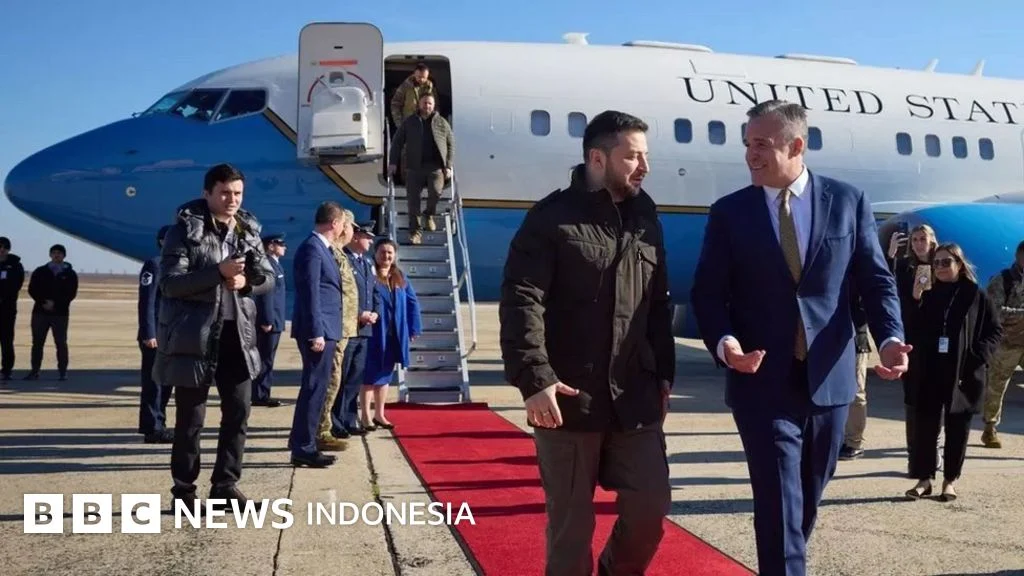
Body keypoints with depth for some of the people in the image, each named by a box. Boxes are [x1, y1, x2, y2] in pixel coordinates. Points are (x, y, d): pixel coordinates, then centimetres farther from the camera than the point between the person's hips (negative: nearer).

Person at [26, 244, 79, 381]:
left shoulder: (70, 274, 6)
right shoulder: (40, 272, 10)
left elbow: (71, 294, -2)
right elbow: (32, 290, 3)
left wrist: (55, 303, -15)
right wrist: (44, 302, -13)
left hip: (60, 313, -2)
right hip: (40, 312, 2)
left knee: (61, 343, -2)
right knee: (37, 343, 3)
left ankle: (62, 371, 3)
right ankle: (35, 371, 9)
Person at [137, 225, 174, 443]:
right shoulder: (154, 264, -9)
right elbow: (146, 302, -15)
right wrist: (149, 334, -19)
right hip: (156, 335, -9)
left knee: (165, 381, 13)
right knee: (154, 382, -4)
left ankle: (158, 424, 21)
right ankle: (152, 428, 1)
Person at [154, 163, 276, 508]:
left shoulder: (249, 230, 9)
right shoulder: (184, 230, -6)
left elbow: (268, 278, 11)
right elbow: (169, 283, -15)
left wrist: (246, 281, -11)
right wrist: (218, 272, -24)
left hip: (237, 334, 5)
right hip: (193, 336, -5)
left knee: (239, 414, 8)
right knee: (190, 419, 4)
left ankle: (225, 486, 22)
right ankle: (184, 490, 18)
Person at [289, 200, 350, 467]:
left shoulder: (321, 248, 16)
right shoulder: (312, 248, -14)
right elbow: (310, 293, -19)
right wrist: (316, 333, -22)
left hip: (324, 330, 10)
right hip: (318, 331, -10)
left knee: (317, 387, 16)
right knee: (315, 387, -6)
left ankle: (303, 440, 26)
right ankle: (303, 448, 0)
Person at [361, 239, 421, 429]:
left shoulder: (400, 277, 11)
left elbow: (412, 302, 11)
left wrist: (414, 328, 6)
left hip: (394, 334, 6)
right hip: (373, 333, -6)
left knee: (385, 375, 13)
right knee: (371, 375, -2)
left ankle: (379, 414, 22)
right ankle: (365, 416, 5)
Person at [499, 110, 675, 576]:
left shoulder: (644, 216, 11)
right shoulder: (553, 217, -7)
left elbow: (659, 304, 16)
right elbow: (519, 302, -14)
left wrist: (663, 374, 14)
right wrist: (534, 379, -22)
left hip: (635, 397, 5)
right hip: (567, 398, -5)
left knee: (651, 506, 8)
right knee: (571, 521, 6)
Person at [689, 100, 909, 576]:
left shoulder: (848, 201, 2)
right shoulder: (729, 212, 0)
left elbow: (876, 280, 3)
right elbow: (707, 293, -2)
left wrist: (890, 338, -14)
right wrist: (723, 343, -21)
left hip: (829, 379, 2)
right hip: (763, 383, -2)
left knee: (807, 502, 18)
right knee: (779, 507, -3)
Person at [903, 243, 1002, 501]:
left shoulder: (976, 296, 0)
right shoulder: (927, 295, 7)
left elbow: (995, 331, 2)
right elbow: (912, 331, 1)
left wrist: (977, 357, -11)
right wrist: (915, 302, -12)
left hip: (963, 374, -2)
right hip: (928, 373, 2)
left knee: (957, 429, 7)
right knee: (924, 427, 4)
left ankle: (950, 481, 18)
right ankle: (924, 478, 13)